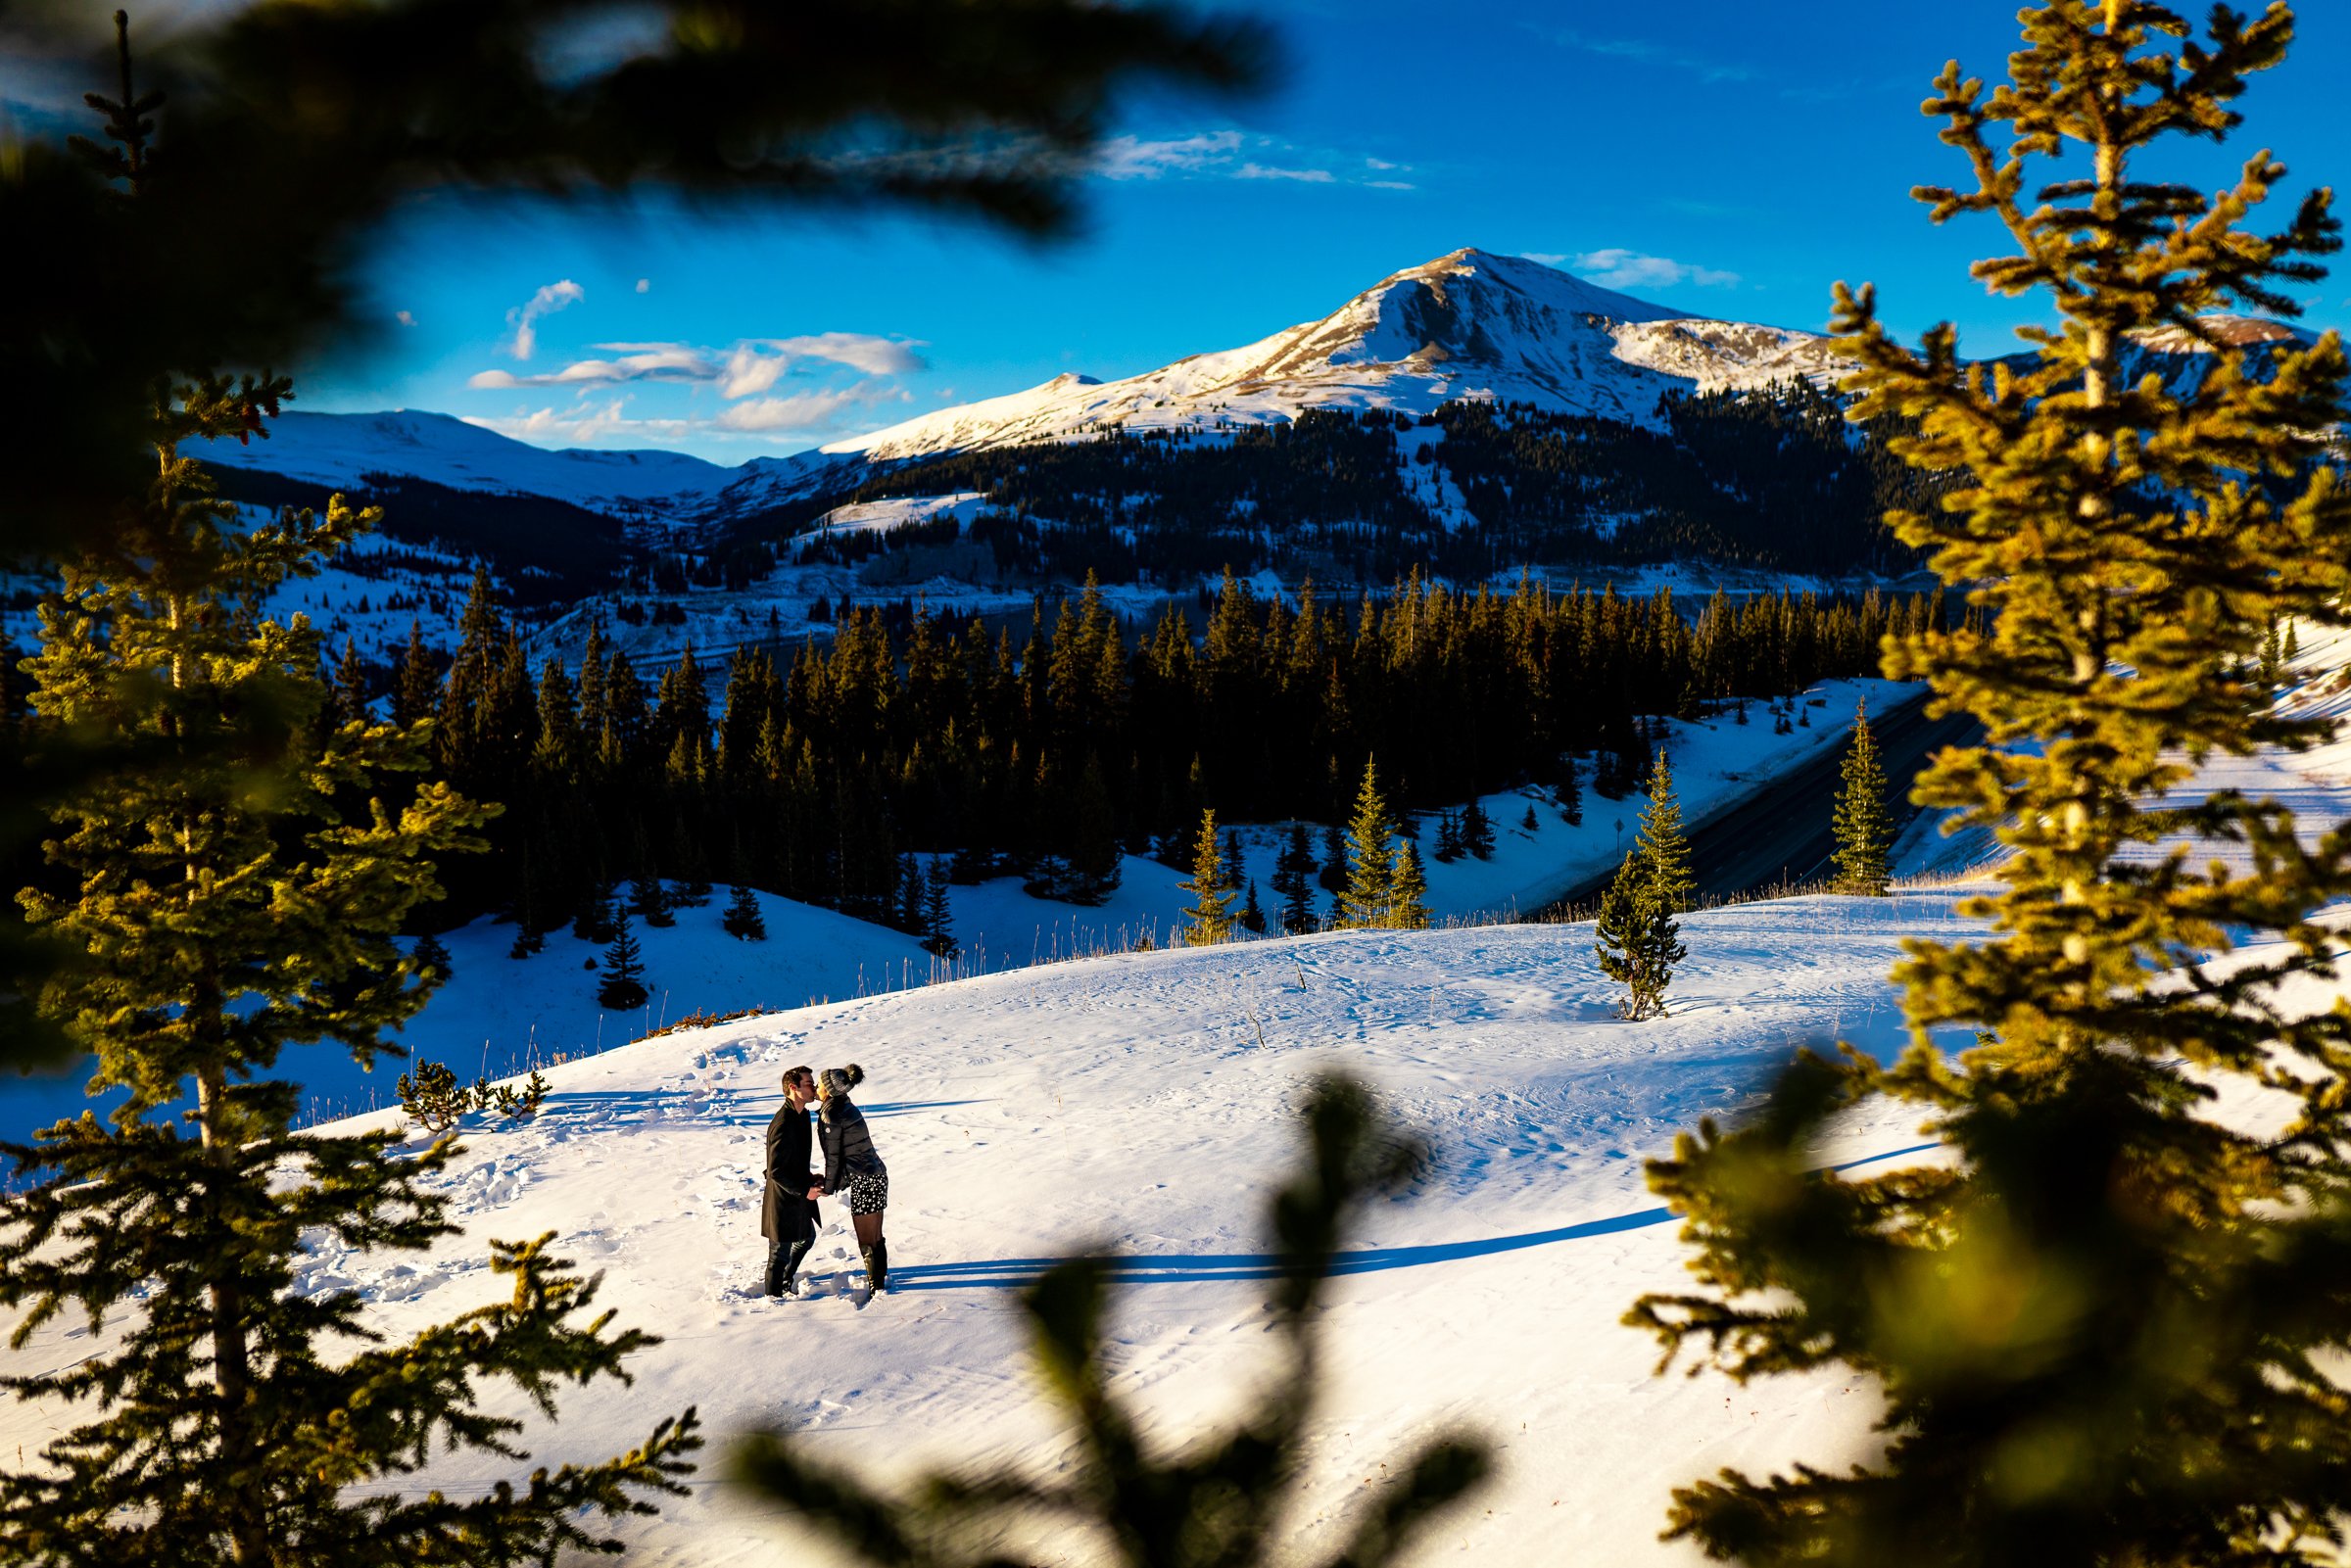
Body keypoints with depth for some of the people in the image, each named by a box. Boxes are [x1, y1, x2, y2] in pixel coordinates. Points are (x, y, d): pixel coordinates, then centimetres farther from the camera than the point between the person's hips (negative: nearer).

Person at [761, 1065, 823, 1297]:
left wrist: (808, 1178, 7)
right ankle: (774, 1295, 22)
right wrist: (804, 1189, -21)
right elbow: (776, 1171, -27)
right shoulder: (783, 1124, -28)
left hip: (798, 1194, 10)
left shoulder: (803, 1114, 3)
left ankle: (787, 1280, 47)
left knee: (807, 1237, 28)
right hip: (783, 1199, -10)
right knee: (780, 1253, 5)